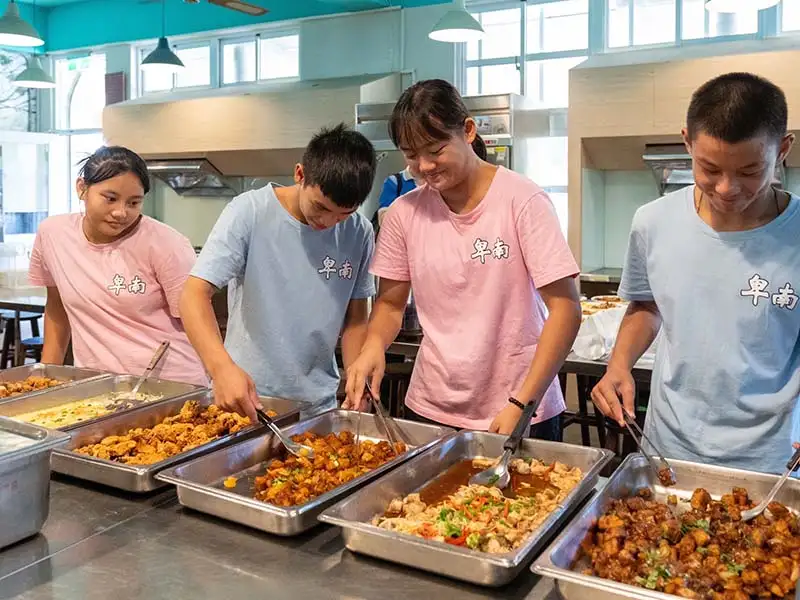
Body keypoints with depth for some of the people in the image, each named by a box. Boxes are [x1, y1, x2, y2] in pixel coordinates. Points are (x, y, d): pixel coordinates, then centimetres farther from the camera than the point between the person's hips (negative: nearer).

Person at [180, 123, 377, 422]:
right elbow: (195, 295, -20)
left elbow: (355, 318, 5)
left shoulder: (360, 233, -4)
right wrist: (221, 367, -36)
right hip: (247, 394, -3)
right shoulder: (249, 212, -15)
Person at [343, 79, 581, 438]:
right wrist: (373, 345, -14)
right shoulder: (404, 212, -3)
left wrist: (522, 404, -22)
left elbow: (565, 309, -14)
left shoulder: (522, 201, -13)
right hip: (430, 408, 3)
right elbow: (390, 304, 7)